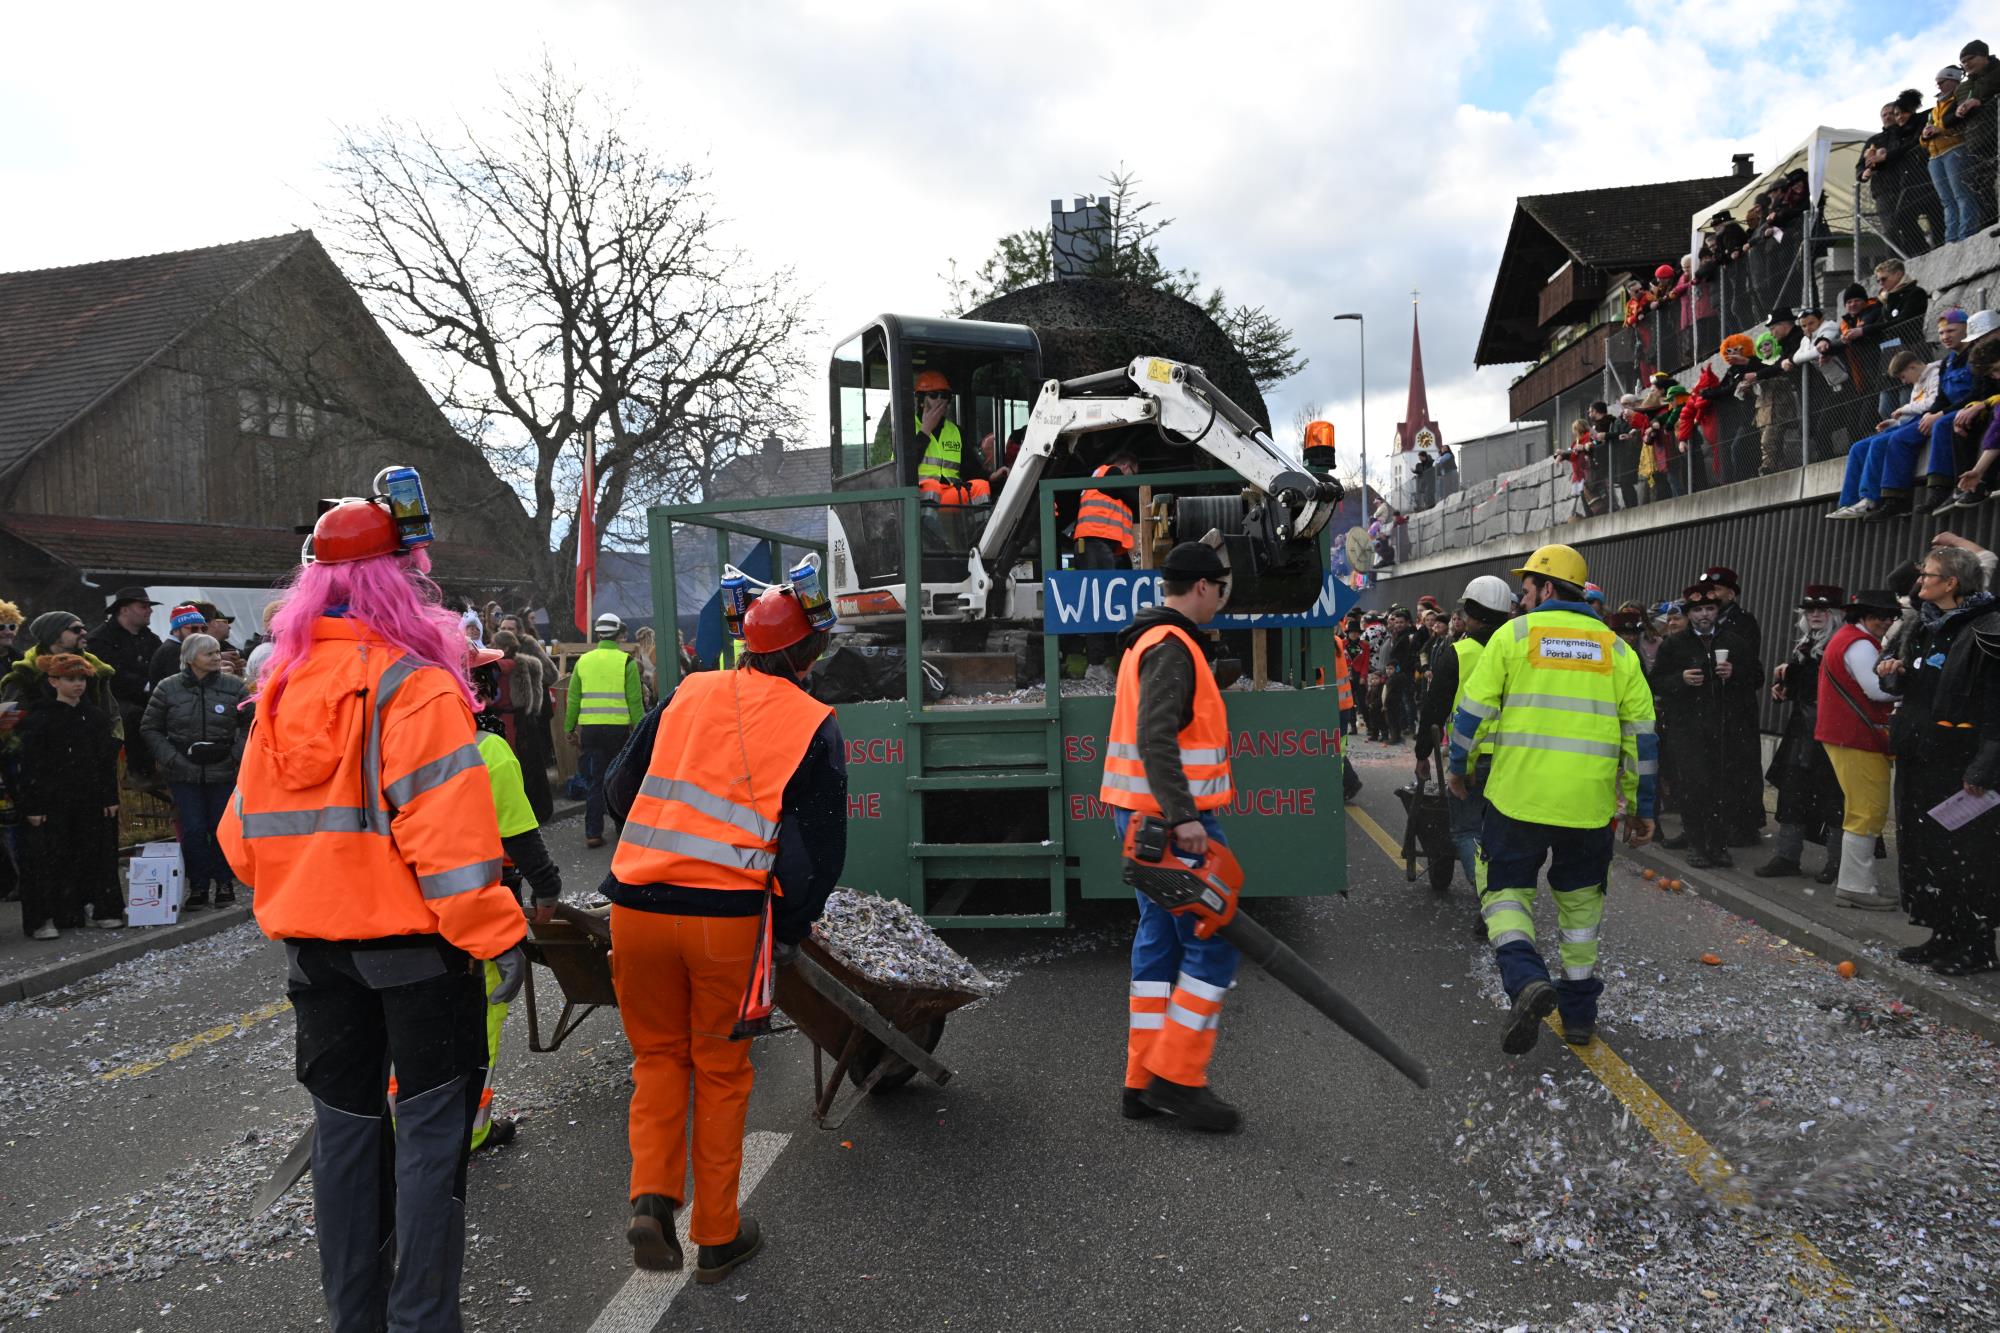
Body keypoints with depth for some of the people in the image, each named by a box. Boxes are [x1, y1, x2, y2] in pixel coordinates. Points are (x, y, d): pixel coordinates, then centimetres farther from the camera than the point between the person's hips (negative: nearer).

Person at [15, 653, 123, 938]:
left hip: (90, 802, 4)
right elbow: (29, 765, -6)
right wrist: (32, 806, -11)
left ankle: (100, 909, 16)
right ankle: (44, 918, 4)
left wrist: (110, 797, 4)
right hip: (52, 804, -4)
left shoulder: (96, 716, 9)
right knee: (49, 859, -2)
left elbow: (107, 761, 10)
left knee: (95, 855, 7)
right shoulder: (38, 718, -4)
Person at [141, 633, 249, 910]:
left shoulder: (234, 686, 0)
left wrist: (237, 754, -2)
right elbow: (150, 728, 7)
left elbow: (251, 723, 8)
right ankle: (198, 886, 12)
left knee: (222, 828, 5)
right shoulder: (168, 688, 0)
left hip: (223, 771, 0)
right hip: (184, 773, 0)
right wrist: (171, 758, -3)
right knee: (193, 830, 0)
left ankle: (224, 883, 19)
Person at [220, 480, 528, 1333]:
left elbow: (244, 831, 10)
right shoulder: (414, 687, -16)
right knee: (432, 1127, 4)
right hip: (412, 941, -6)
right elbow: (448, 832, -22)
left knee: (345, 1123, 16)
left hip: (313, 943, 7)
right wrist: (498, 934, -18)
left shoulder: (280, 687, 5)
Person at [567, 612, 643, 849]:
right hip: (619, 729, -2)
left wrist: (569, 728, 17)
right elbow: (635, 701, -6)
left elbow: (573, 699, 8)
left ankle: (593, 833, 4)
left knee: (593, 782, 7)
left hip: (589, 729, 2)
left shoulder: (583, 661, 5)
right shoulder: (627, 661, -5)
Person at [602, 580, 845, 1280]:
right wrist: (786, 935, 6)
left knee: (659, 1057, 22)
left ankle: (652, 1197, 7)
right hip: (730, 917, -2)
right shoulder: (815, 726, 0)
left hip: (637, 908, 2)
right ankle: (716, 1235, 25)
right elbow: (819, 852, -3)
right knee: (721, 1071, 14)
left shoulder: (687, 694, 7)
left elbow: (620, 790, 14)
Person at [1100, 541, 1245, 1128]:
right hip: (1173, 821, -11)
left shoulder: (1146, 642, 19)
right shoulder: (1172, 647, -14)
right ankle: (1177, 1077, 1)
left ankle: (1144, 1083, 17)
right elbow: (1155, 739, -25)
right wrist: (1183, 817, -29)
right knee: (1213, 946, -4)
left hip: (1143, 817, 11)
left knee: (1159, 941, 12)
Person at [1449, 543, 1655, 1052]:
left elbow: (1472, 710, -1)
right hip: (1590, 803, 3)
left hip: (1518, 797, -3)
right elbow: (1642, 733, 8)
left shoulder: (1514, 634, 0)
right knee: (1581, 903, 18)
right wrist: (1643, 809, 15)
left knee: (1506, 890, 9)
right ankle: (1579, 1012, 24)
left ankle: (1526, 978, -16)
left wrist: (1459, 769, 14)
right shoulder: (1615, 648, 9)